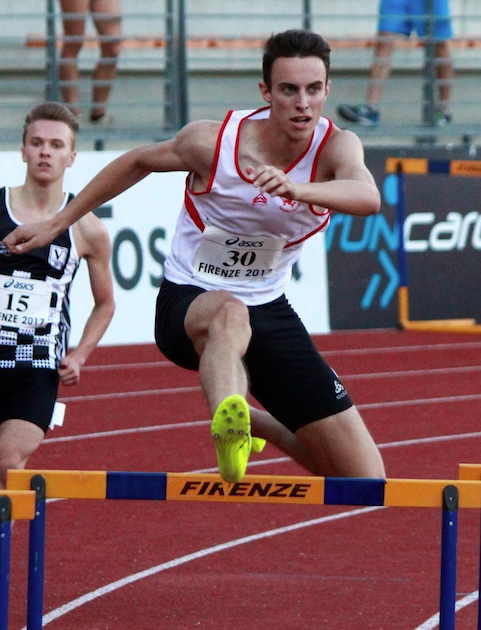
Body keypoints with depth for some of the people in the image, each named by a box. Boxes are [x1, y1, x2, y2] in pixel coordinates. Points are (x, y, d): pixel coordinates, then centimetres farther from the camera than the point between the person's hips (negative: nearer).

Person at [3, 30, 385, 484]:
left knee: (366, 479, 0)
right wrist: (56, 224, 9)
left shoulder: (336, 147, -15)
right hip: (188, 302, -3)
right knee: (230, 311, -44)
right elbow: (138, 162, 3)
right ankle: (229, 430, -69)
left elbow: (368, 197, -39)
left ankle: (253, 418, 27)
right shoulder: (212, 141, -17)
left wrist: (296, 188, -58)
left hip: (269, 311, 3)